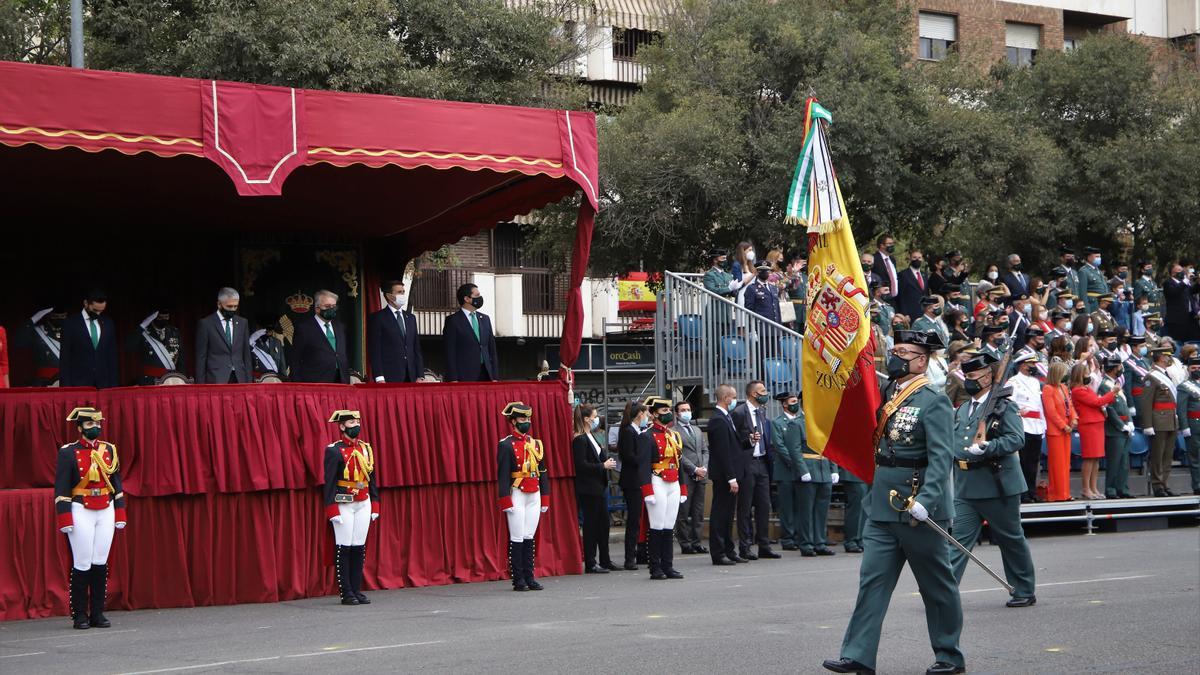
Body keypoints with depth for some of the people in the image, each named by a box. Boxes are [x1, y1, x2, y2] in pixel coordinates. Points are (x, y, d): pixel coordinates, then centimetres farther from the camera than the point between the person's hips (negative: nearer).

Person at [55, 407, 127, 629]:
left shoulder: (109, 450, 10)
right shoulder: (68, 452, -3)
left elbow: (116, 483, 14)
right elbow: (61, 488, -6)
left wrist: (120, 514, 10)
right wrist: (65, 519, -12)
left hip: (106, 511, 4)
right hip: (80, 511, -4)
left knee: (101, 563, 4)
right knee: (82, 564, -3)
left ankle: (98, 614, 10)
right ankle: (80, 616, 5)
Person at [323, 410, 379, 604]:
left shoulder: (366, 448, 10)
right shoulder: (334, 451, -9)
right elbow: (329, 481, -11)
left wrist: (375, 505, 11)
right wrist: (332, 510, -16)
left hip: (363, 504, 6)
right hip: (343, 505, -6)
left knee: (359, 548, 6)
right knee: (343, 548, -2)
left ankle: (357, 590, 12)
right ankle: (346, 593, 2)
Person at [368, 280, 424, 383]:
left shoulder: (410, 318, 18)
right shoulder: (377, 318, 0)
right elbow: (374, 350, -5)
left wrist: (420, 375, 9)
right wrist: (379, 378, -13)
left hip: (410, 377, 5)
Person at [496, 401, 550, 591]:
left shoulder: (536, 444, 12)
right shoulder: (506, 445, -7)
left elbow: (542, 473, 15)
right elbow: (503, 474, -11)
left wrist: (545, 498, 12)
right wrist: (506, 501, -16)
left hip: (534, 496, 6)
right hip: (517, 495, -6)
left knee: (529, 538, 8)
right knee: (517, 539, -2)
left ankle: (529, 577, 12)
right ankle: (518, 580, 2)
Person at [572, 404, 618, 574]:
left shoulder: (590, 437, 15)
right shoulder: (580, 439, -15)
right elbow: (581, 465, -21)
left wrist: (607, 462, 5)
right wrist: (603, 466, -16)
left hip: (599, 487, 10)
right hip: (588, 489, -10)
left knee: (603, 523, 13)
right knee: (591, 525, -3)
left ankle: (605, 561, 21)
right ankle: (590, 564, 3)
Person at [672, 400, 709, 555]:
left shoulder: (697, 430, 21)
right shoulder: (673, 431, -4)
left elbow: (705, 450, 18)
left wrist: (704, 468, 1)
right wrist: (694, 469, -13)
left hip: (700, 477, 7)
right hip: (685, 477, -7)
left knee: (698, 512, 7)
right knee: (683, 513, -3)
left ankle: (696, 542, 12)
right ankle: (685, 544, 1)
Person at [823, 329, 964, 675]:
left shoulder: (934, 403, -11)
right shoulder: (886, 396, 10)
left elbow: (941, 457, -20)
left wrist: (925, 500, -33)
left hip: (919, 511, -7)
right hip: (883, 507, 7)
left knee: (937, 586, 6)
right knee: (872, 579, 1)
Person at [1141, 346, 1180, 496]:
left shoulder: (1167, 376, 18)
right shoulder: (1151, 377, -9)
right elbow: (1146, 403, -14)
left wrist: (1177, 422, 19)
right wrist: (1148, 426, -19)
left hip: (1172, 422, 8)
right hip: (1159, 423, -8)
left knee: (1168, 455, 10)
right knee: (1157, 456, -2)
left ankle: (1163, 484, 15)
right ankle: (1157, 486, 2)